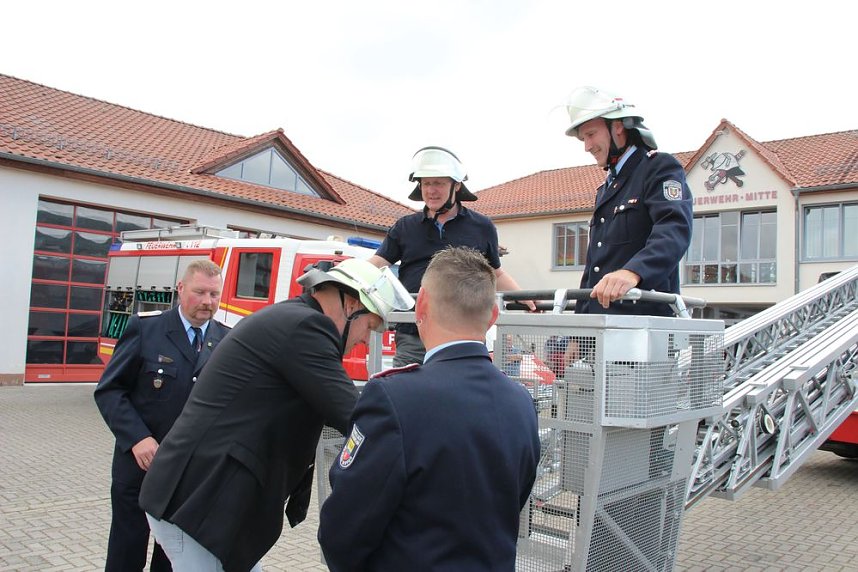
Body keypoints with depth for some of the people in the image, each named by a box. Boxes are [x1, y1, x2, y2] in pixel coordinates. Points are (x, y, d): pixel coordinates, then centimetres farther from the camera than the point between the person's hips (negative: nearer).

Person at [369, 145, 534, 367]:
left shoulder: (482, 227, 11)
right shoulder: (405, 228, 12)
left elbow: (497, 275, 18)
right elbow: (374, 265, 4)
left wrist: (525, 298, 2)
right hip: (412, 338, 1)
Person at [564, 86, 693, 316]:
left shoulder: (660, 168, -1)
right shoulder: (605, 190, 25)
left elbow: (675, 229, -21)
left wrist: (634, 272, -39)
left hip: (644, 319, -7)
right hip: (597, 323, 8)